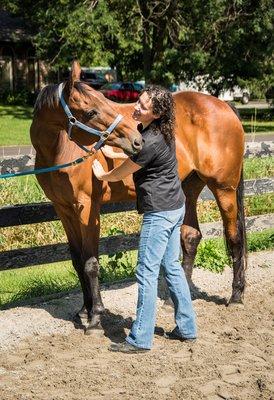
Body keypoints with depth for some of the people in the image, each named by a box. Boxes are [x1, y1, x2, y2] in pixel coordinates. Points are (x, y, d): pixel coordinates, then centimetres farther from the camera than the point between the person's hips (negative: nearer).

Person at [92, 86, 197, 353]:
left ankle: (140, 339, 3)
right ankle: (186, 328, 25)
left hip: (160, 213, -10)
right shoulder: (153, 130, 4)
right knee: (172, 267, 17)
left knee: (146, 272, -4)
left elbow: (122, 173, -9)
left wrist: (102, 175, 10)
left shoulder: (151, 143, -24)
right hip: (174, 208, 10)